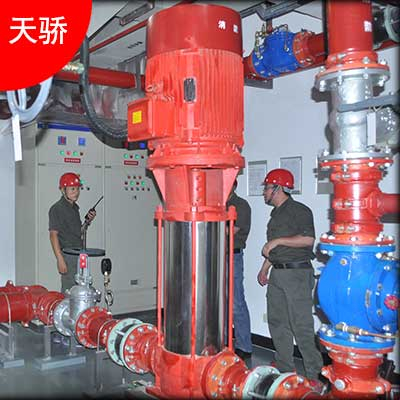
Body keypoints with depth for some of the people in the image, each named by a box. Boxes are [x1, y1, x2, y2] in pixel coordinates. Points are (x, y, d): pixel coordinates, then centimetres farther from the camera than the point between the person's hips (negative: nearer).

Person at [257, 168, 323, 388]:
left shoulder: (299, 210, -9)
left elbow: (308, 239, -23)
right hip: (277, 274, 9)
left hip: (297, 274, -9)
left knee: (301, 325, -6)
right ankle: (284, 369, 23)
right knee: (277, 323, 11)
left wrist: (277, 240, -18)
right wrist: (264, 269, 22)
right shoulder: (276, 214, 19)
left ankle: (313, 374, 3)